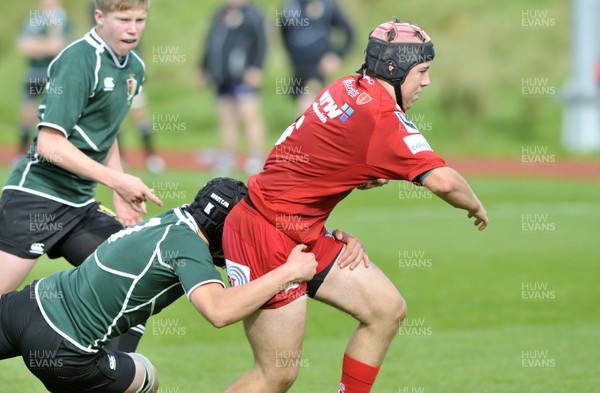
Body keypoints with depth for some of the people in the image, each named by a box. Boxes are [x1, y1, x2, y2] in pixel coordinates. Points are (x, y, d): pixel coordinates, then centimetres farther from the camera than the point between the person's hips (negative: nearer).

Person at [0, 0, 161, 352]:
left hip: (81, 204, 8)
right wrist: (117, 181, -20)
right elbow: (49, 144, -21)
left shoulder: (134, 68, 10)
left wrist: (122, 196, 12)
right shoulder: (79, 61, -15)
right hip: (36, 195, -8)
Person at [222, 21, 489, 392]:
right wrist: (476, 207, -8)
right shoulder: (382, 116, -21)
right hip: (268, 236, -9)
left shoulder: (348, 88, 4)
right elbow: (442, 180, -29)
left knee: (388, 309, 9)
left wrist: (365, 177, 0)